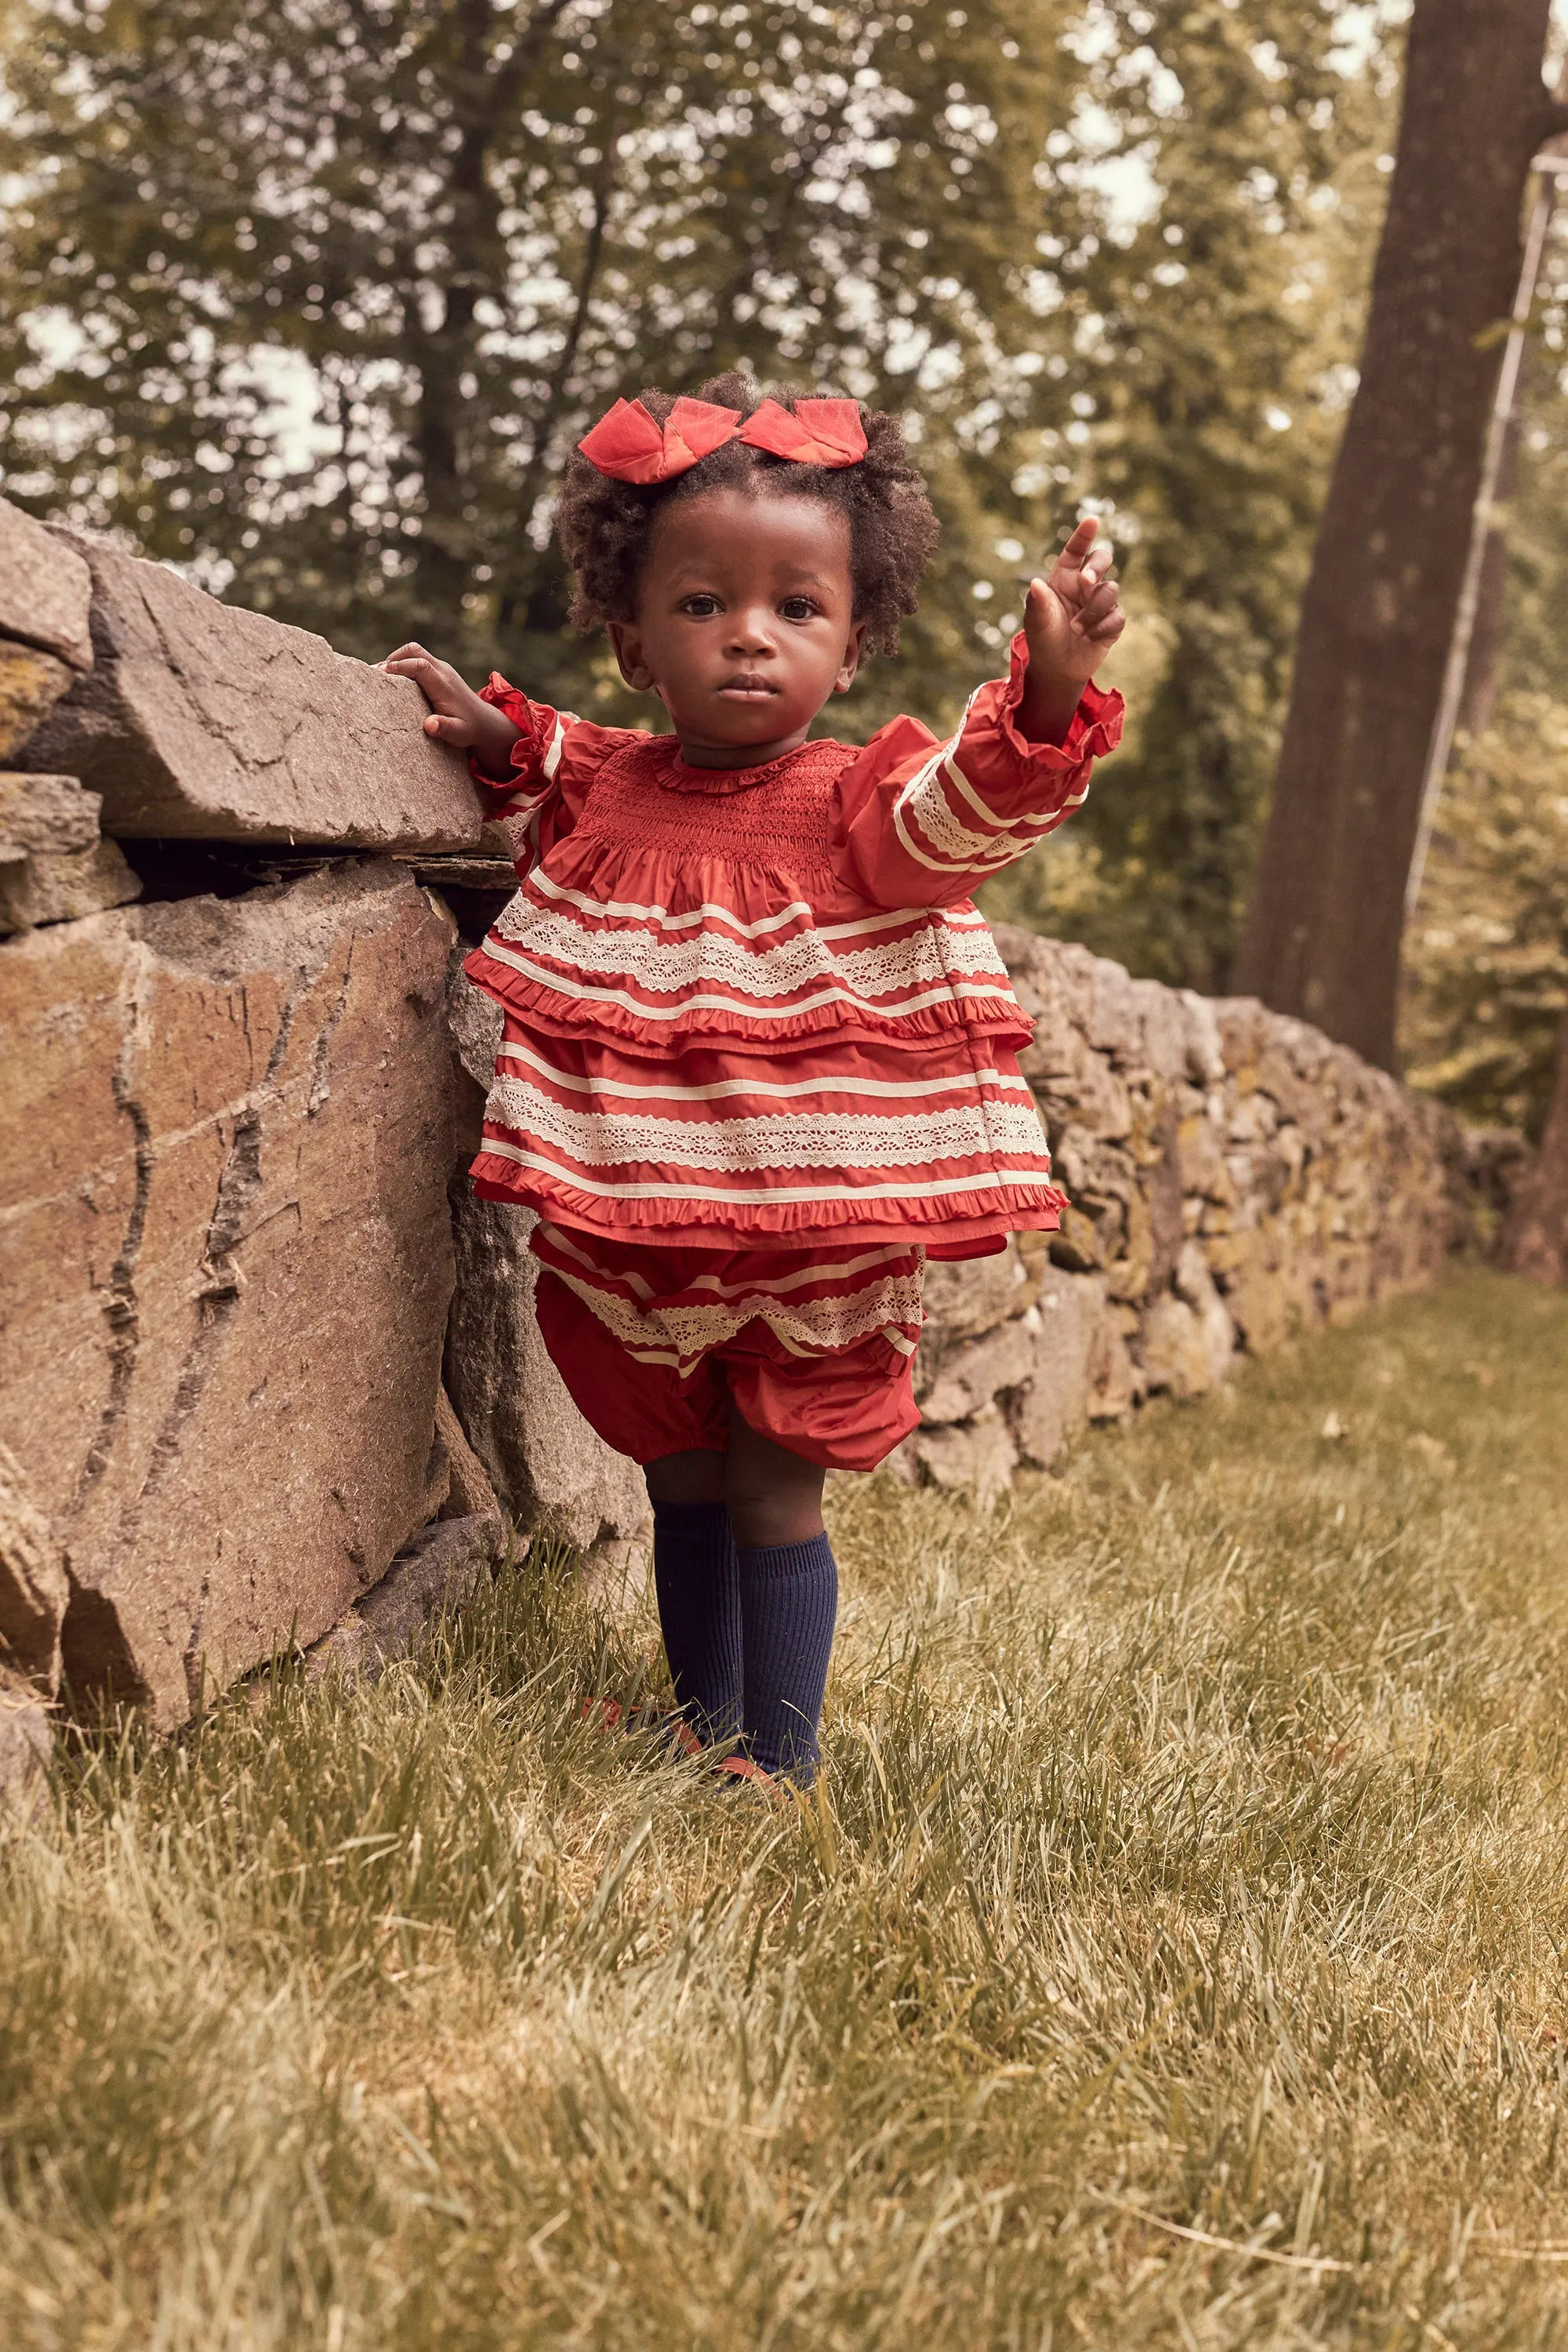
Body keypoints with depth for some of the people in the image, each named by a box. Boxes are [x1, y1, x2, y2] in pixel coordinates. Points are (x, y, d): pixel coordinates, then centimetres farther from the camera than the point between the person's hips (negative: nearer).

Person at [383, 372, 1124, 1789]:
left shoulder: (860, 801, -13)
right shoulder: (606, 784, 3)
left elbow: (970, 805, -34)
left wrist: (1051, 689, -51)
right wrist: (492, 732, 10)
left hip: (808, 1245, -5)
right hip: (636, 1233, 5)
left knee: (774, 1493, 4)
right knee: (682, 1486, 17)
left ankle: (784, 1763, 20)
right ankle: (705, 1732, 34)